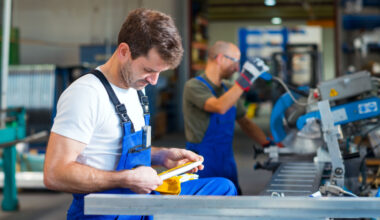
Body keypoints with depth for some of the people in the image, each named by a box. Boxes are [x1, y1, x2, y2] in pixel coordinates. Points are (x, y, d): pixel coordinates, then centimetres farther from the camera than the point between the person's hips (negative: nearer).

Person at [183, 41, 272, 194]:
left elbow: (245, 122, 19)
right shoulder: (194, 86, -12)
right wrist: (245, 79, -30)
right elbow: (219, 107, -30)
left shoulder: (228, 90, 12)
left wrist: (269, 144, 8)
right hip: (204, 167, -7)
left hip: (227, 163, 7)